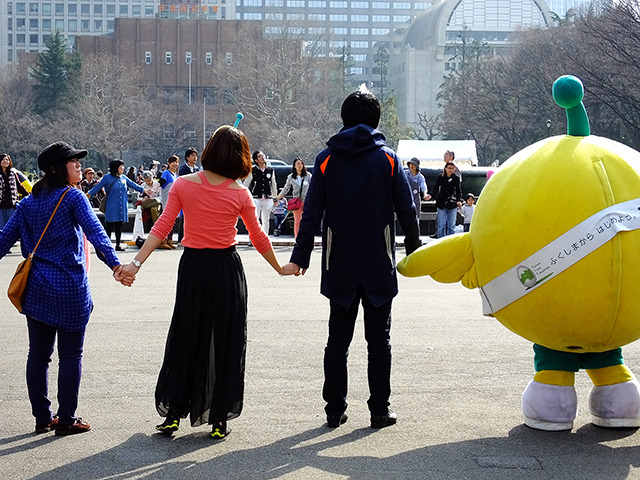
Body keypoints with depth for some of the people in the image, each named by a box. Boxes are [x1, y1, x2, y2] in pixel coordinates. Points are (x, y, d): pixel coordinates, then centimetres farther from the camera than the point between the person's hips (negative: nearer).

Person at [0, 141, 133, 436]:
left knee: (38, 354, 11)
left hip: (36, 289, 6)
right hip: (70, 290, -6)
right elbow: (95, 232, -21)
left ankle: (42, 418, 17)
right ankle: (66, 420, 8)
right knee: (70, 356, 4)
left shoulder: (28, 203, 9)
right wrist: (115, 264, -32)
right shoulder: (73, 198, -8)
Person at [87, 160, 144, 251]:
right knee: (109, 226, -4)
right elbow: (97, 187, -2)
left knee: (119, 226, 8)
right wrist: (87, 195, -7)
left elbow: (133, 185, 20)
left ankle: (118, 245, 15)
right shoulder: (107, 178, -3)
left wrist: (143, 190, 22)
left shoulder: (124, 178, 10)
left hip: (122, 207, 5)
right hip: (112, 207, -5)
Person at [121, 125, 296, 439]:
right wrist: (280, 268, 16)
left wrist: (136, 263, -11)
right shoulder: (239, 193, -5)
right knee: (227, 342, 8)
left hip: (192, 267, 1)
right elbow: (258, 238, 3)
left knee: (185, 340, 12)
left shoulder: (183, 185, -3)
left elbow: (162, 227, -10)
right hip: (227, 269, -1)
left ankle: (173, 414, 13)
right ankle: (219, 420, 10)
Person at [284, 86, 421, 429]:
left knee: (338, 339, 9)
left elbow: (312, 212, -3)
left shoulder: (327, 159, 0)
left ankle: (335, 410, 11)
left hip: (339, 265, 1)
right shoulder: (387, 158, -2)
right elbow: (406, 209, -1)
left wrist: (300, 257, -1)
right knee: (379, 339, 6)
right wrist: (413, 250, 11)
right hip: (379, 265, -1)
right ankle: (380, 410, 7)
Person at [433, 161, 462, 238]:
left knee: (451, 225, 3)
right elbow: (436, 189, 3)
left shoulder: (456, 178, 3)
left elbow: (458, 191, 1)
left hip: (452, 205, 1)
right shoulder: (440, 177, 1)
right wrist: (435, 197, -16)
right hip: (441, 204, -1)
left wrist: (458, 200, -15)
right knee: (442, 225, -2)